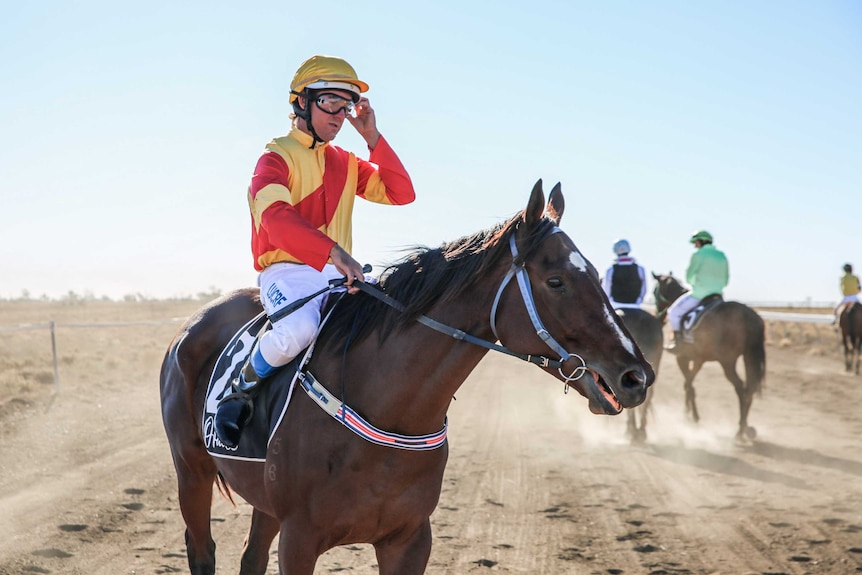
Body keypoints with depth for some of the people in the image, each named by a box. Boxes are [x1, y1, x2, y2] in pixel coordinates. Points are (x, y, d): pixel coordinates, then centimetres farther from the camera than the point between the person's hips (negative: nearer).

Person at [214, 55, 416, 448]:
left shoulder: (346, 164, 17)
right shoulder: (277, 158, -5)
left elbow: (401, 193, 10)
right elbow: (276, 219, -24)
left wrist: (373, 138, 1)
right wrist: (334, 252, -38)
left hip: (339, 275, 7)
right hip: (286, 271, -6)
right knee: (299, 330, -37)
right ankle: (240, 391, -11)